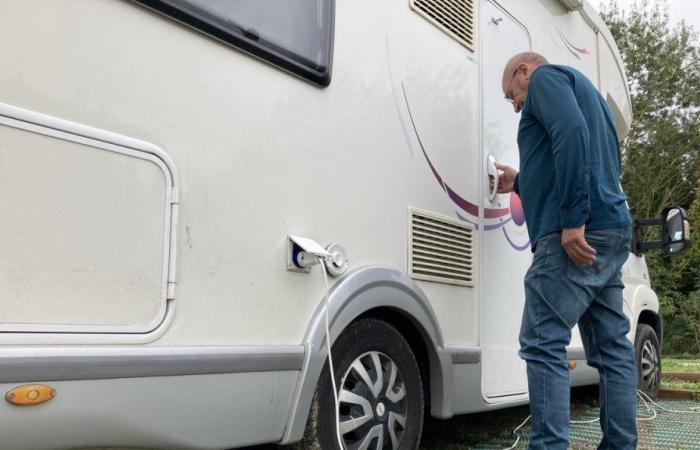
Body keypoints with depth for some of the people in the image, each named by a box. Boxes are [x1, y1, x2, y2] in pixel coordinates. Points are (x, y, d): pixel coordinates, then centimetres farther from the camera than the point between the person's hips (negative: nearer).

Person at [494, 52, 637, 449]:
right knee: (612, 347, 9)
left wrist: (572, 219, -24)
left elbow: (572, 133, -18)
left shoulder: (546, 77, 3)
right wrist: (521, 183, 33)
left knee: (543, 343, -11)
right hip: (611, 230, 10)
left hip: (578, 232, -10)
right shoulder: (585, 93, 32)